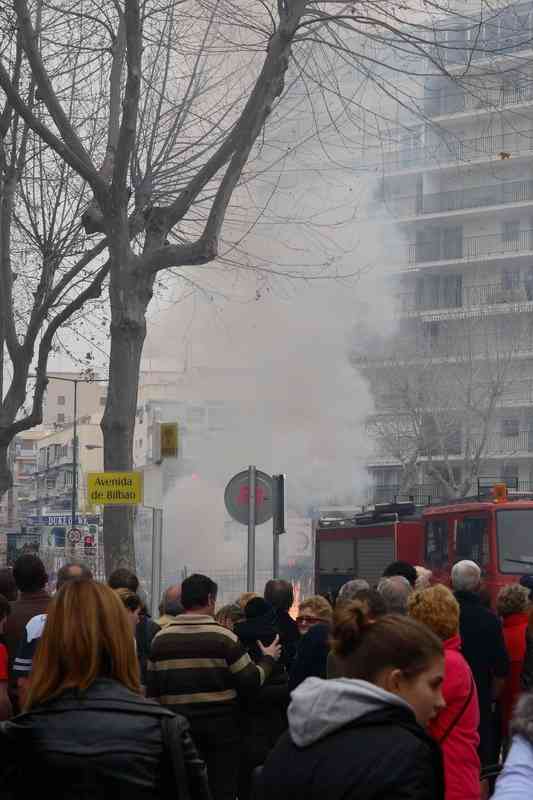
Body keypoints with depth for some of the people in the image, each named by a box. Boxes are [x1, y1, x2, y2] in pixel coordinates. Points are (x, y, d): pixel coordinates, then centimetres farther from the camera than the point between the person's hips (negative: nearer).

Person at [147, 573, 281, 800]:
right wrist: (268, 659, 11)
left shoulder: (161, 638, 1)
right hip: (220, 728, -3)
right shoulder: (224, 637, -8)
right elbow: (251, 682, -7)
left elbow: (152, 690, 5)